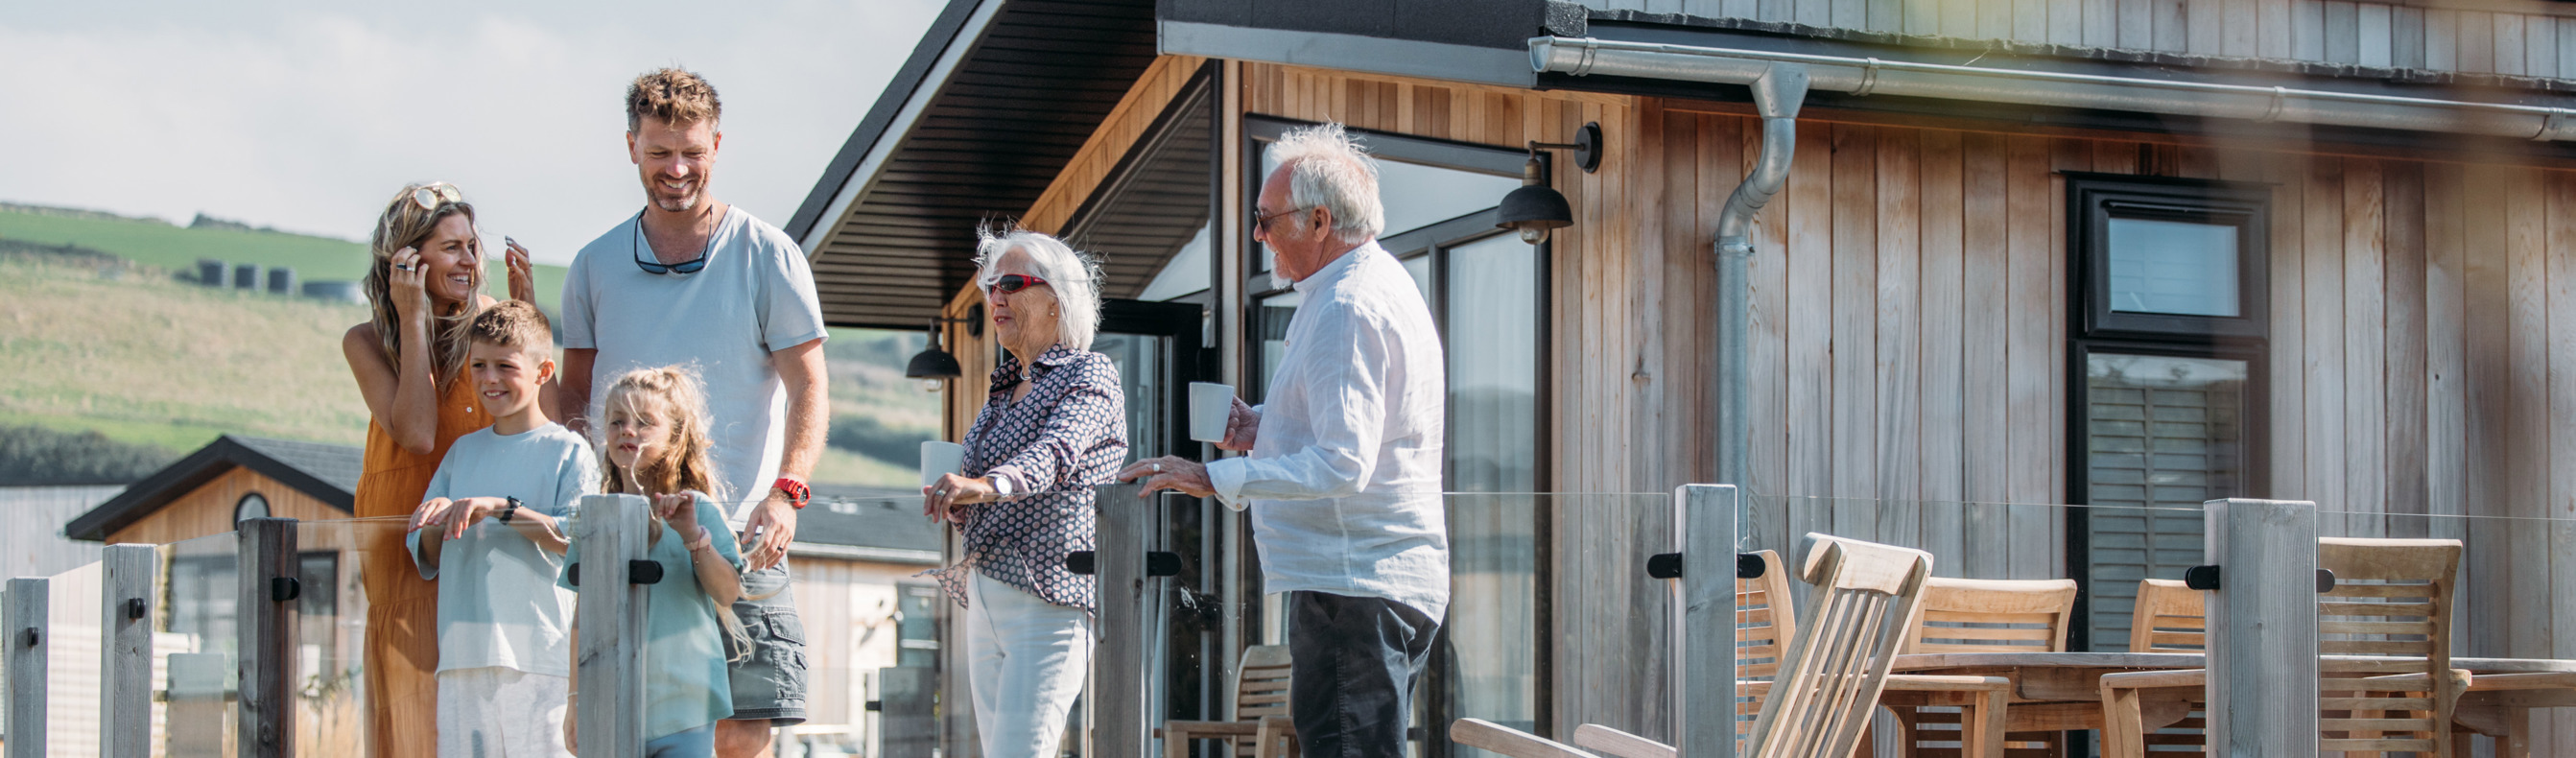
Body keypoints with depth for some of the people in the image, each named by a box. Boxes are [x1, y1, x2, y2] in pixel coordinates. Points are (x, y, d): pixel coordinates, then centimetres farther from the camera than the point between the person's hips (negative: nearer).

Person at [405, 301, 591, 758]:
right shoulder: (463, 451, 19)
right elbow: (428, 562, 18)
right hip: (462, 649, 5)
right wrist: (435, 524, -3)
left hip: (537, 649, -5)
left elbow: (577, 537, -10)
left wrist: (502, 509, -18)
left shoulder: (568, 450, 4)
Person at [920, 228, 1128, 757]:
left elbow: (1058, 451, -25)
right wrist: (953, 500, 3)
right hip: (985, 601, 8)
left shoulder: (1088, 374, -3)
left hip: (1048, 598, -8)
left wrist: (987, 484, -44)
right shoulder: (1003, 390, 21)